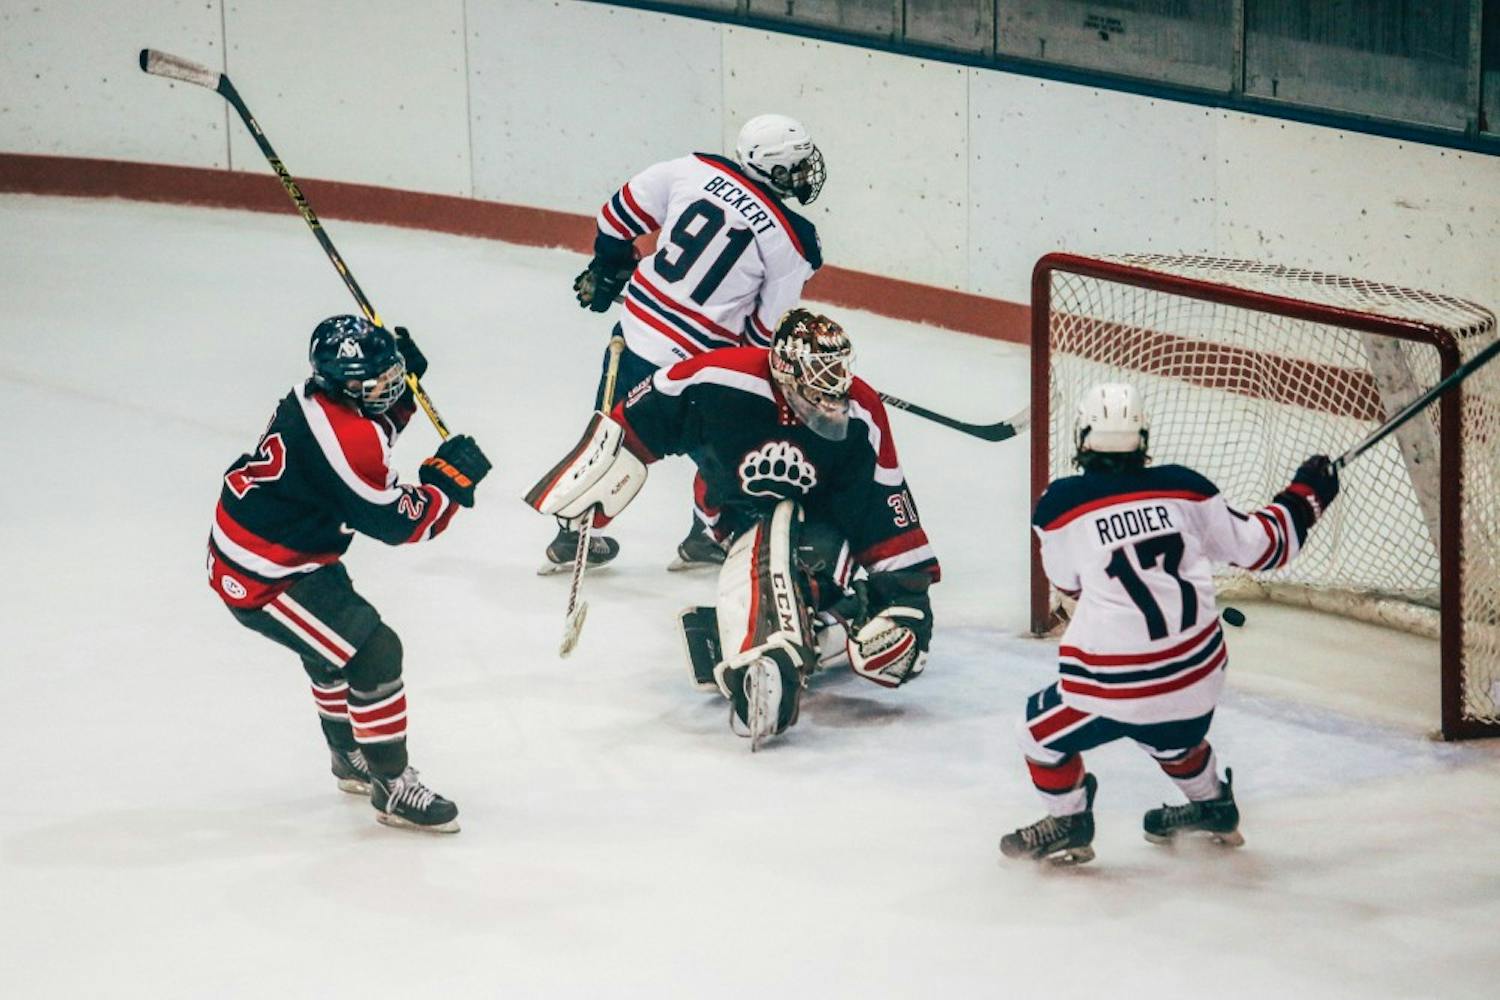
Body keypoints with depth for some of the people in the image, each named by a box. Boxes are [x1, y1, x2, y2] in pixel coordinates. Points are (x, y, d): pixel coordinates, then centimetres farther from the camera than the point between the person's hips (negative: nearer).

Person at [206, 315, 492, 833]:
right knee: (373, 652, -11)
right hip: (261, 577, -11)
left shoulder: (318, 397, -2)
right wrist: (450, 478, -10)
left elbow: (375, 425, 21)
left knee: (333, 645, 29)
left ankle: (351, 757, 50)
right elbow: (398, 522, -20)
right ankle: (392, 787, 0)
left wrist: (404, 386, 5)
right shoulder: (343, 439, -30)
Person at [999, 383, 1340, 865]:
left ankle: (1069, 825, 28)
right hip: (1198, 671, 5)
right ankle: (1213, 807, 51)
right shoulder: (1183, 487, -2)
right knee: (1174, 733, 36)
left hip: (1116, 683, -4)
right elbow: (1256, 544, 8)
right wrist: (1306, 497, 25)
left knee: (1043, 732, 21)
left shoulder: (1061, 504, -9)